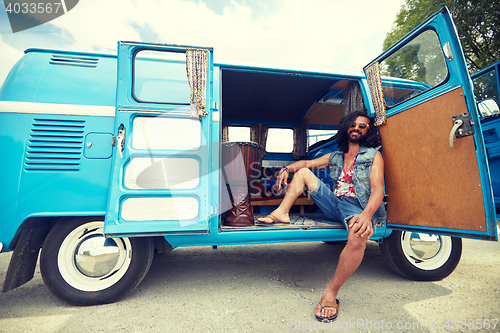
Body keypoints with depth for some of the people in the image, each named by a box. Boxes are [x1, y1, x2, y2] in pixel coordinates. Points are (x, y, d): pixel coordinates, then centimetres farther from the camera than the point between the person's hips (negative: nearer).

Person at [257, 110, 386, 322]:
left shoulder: (373, 155, 2)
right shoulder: (335, 157, 19)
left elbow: (377, 189, -12)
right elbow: (307, 163, 20)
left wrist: (366, 215, -32)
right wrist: (287, 168, -3)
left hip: (357, 207, -5)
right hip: (334, 203, 6)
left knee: (358, 235, -40)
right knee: (303, 173, 3)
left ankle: (331, 292, -24)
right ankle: (281, 213, -7)